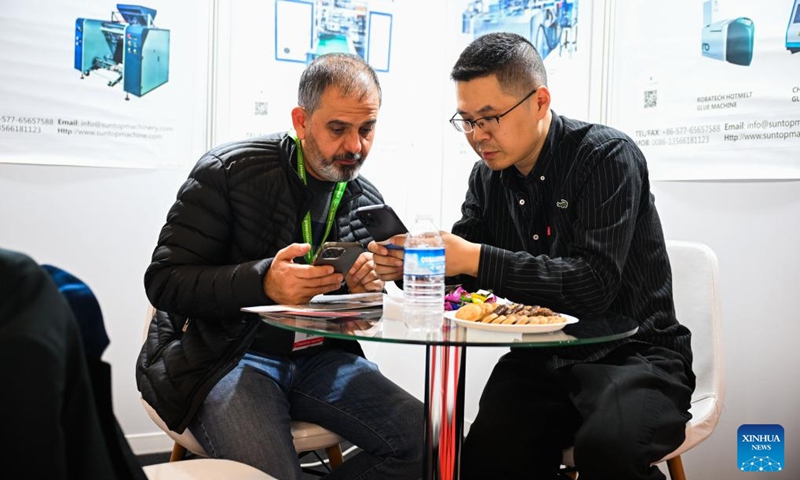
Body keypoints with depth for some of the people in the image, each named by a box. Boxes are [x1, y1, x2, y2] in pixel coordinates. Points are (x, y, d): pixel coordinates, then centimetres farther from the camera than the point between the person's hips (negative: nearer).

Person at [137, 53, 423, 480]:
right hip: (224, 356, -5)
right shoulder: (230, 172, -9)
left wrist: (368, 290, -9)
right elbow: (164, 281, -13)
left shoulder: (367, 201, 7)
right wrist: (262, 282, -29)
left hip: (315, 356, 6)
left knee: (428, 438, -10)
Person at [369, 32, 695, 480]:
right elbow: (462, 271, 10)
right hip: (541, 357, 5)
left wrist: (477, 259, -28)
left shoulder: (608, 156, -14)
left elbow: (594, 284, -25)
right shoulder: (488, 177, 6)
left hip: (632, 353, -4)